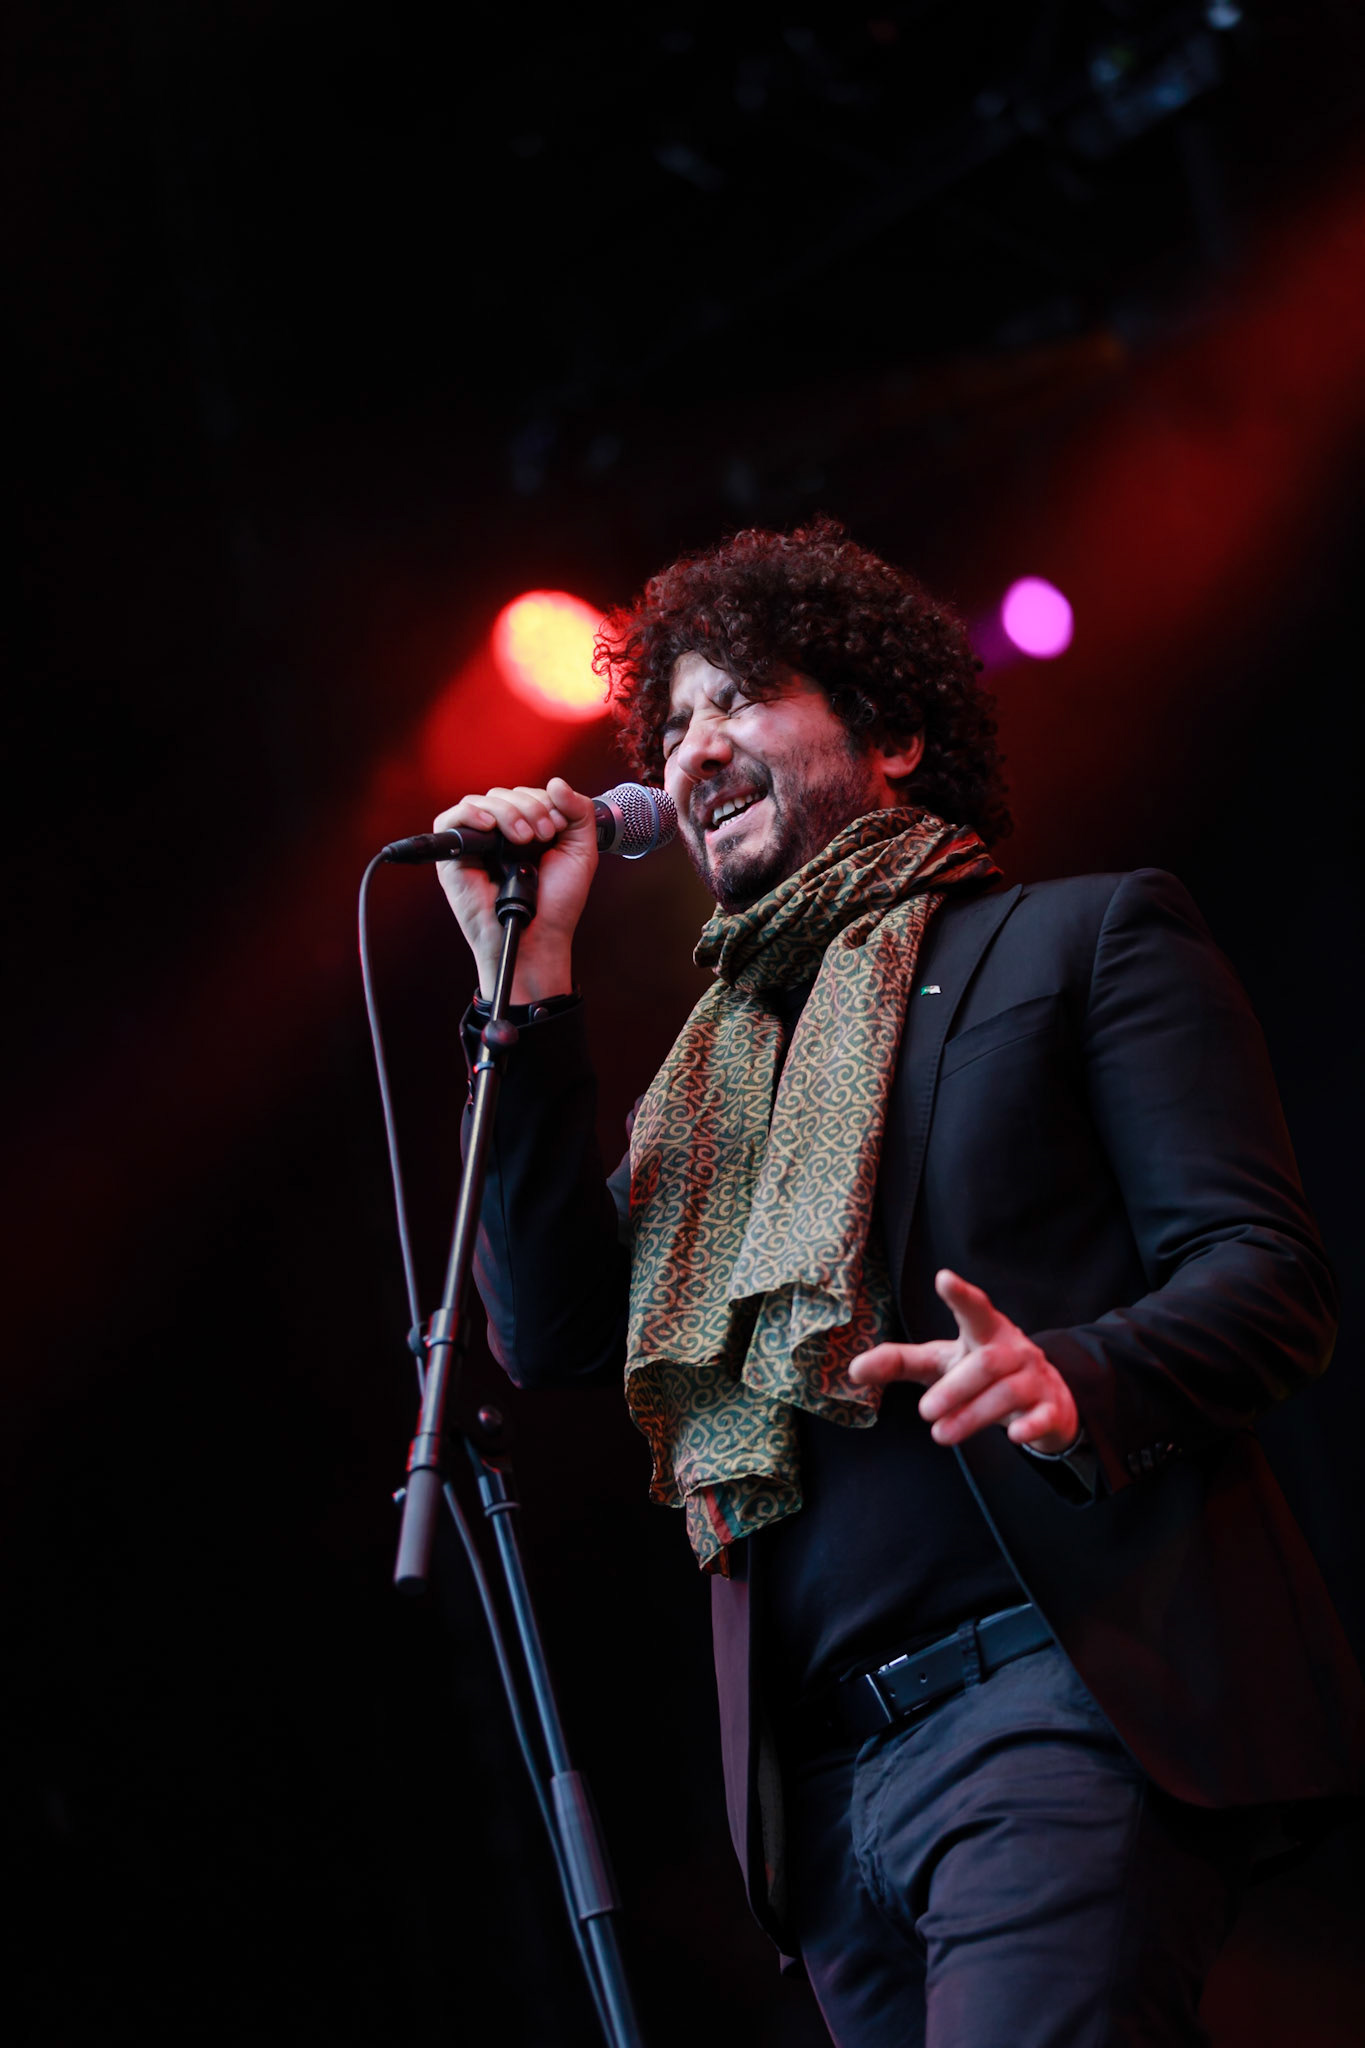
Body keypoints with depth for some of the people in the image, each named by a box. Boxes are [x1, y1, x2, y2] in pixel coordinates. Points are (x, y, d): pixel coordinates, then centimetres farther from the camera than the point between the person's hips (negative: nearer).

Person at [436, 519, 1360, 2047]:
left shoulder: (1084, 936, 9)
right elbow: (552, 1331, 11)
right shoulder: (718, 1065, 25)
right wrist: (529, 969, 9)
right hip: (824, 1770, 6)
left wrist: (1074, 1378, -24)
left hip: (1062, 1701, -5)